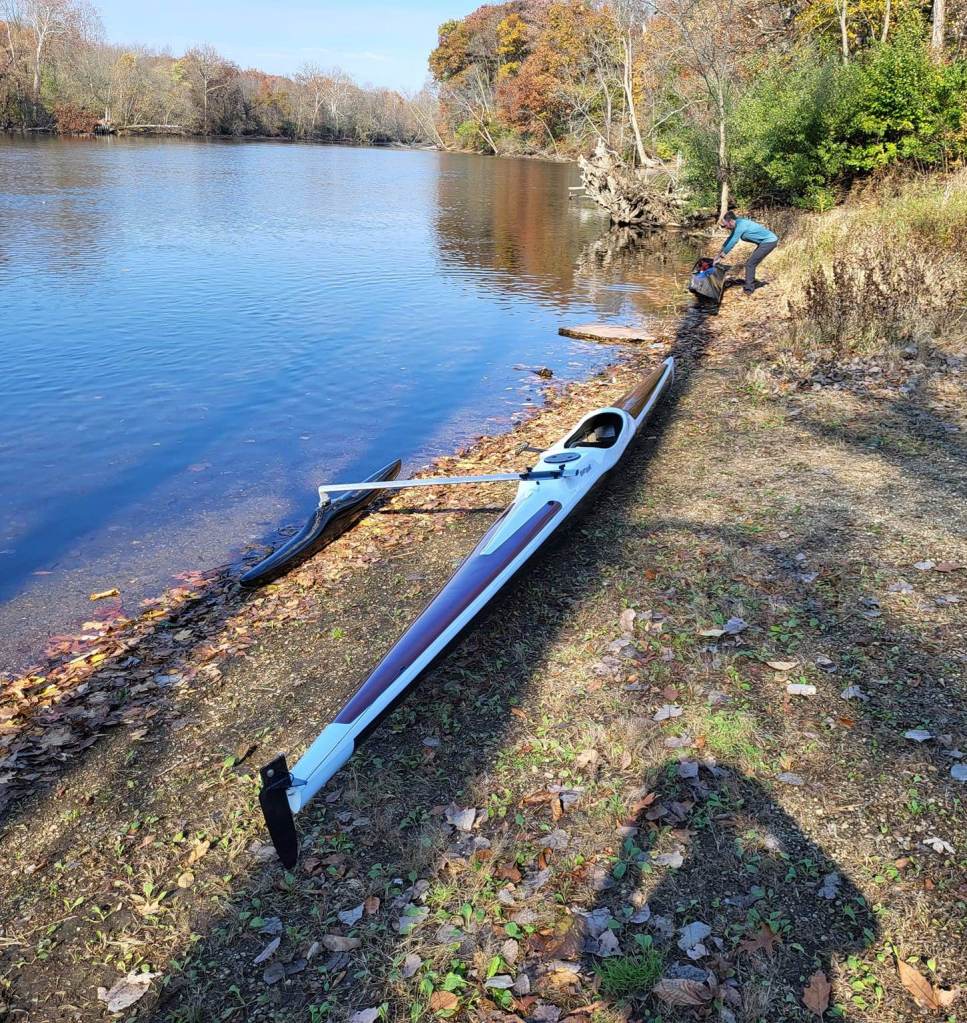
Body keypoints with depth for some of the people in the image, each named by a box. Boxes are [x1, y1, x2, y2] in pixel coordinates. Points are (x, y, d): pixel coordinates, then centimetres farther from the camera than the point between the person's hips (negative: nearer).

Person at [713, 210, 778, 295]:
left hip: (770, 241, -9)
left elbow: (732, 243, -22)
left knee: (750, 264, -10)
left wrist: (721, 257, -16)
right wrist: (719, 254, 15)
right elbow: (729, 239, 15)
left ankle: (748, 290, -7)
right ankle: (750, 287, 22)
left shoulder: (740, 226, -22)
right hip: (766, 241, 9)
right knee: (751, 263, 13)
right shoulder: (737, 225, 6)